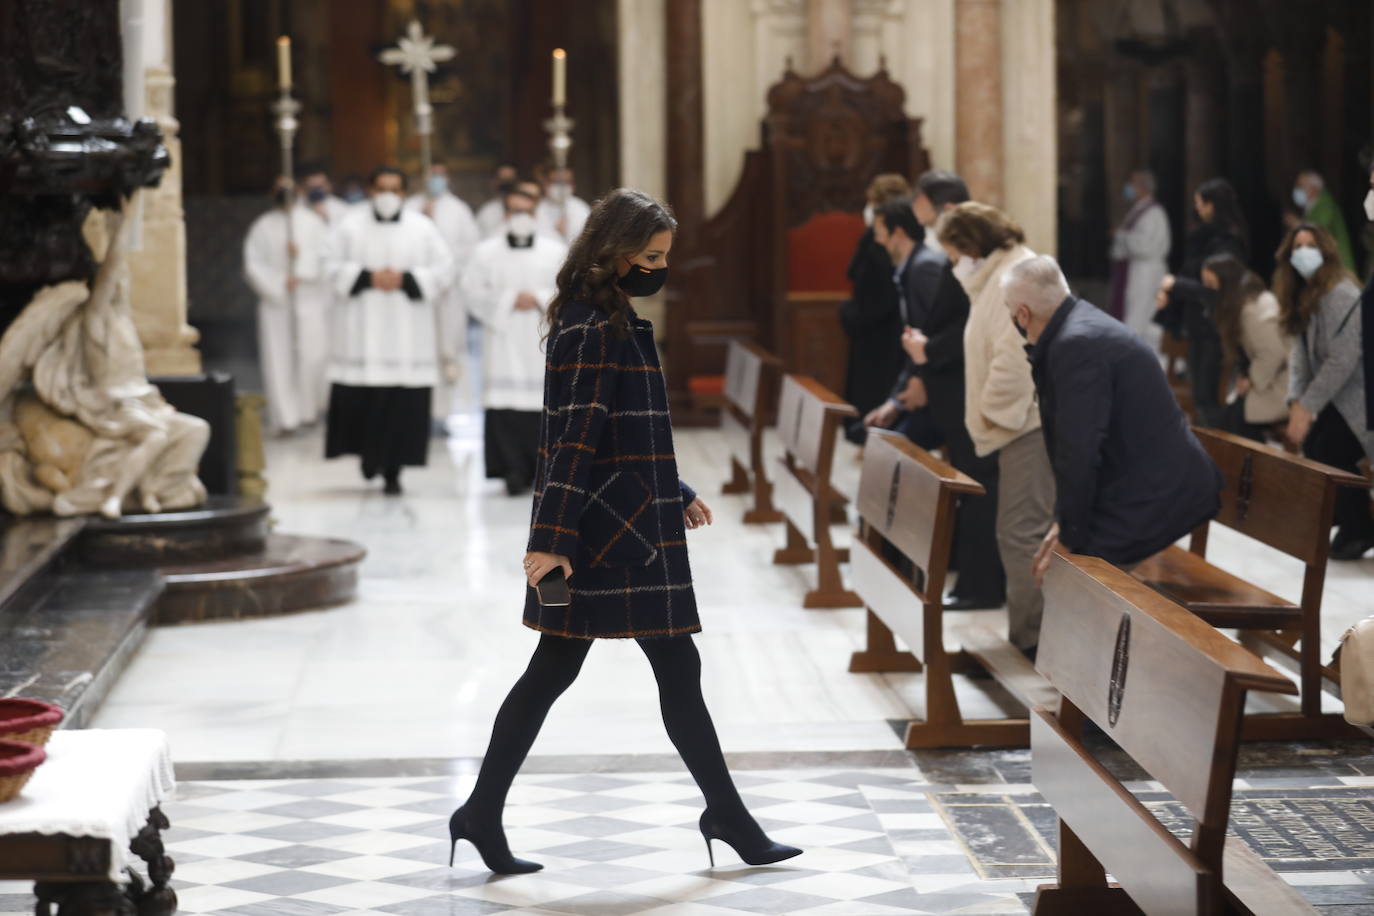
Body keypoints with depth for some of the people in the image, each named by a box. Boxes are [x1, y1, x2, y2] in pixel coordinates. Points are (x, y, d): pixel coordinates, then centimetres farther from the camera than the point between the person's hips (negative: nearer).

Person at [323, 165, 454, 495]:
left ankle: (393, 470, 3)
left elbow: (443, 270, 3)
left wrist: (405, 279, -10)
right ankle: (368, 452, 21)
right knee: (358, 398, -3)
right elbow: (334, 267, 4)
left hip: (406, 331, 0)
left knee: (404, 403, -4)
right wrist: (368, 277, -10)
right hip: (362, 329, 0)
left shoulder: (422, 228, 6)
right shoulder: (351, 226, 6)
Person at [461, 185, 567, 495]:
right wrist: (510, 301, -9)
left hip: (542, 344, 1)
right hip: (503, 343, -1)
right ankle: (513, 471, -5)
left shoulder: (556, 251, 9)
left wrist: (539, 299, -8)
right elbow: (473, 291, 0)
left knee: (544, 406, -3)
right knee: (504, 406, -8)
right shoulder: (486, 252, 7)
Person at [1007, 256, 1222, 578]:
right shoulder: (1081, 321, 10)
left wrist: (1069, 536, -14)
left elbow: (1078, 451, -23)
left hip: (1153, 500, -10)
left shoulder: (1077, 345, -22)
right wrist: (1065, 522, 11)